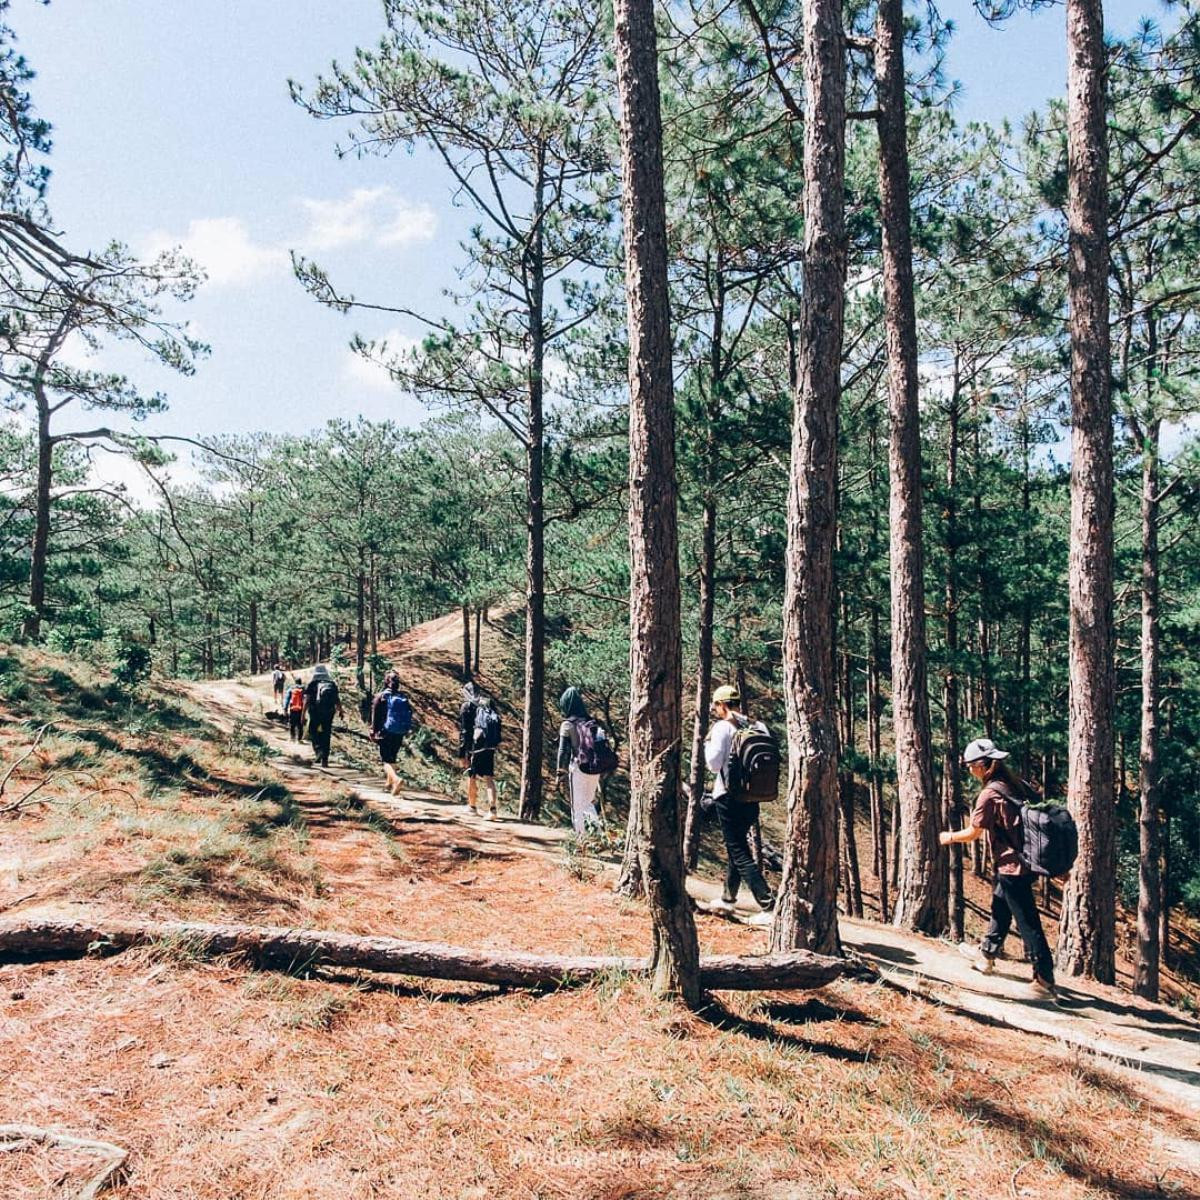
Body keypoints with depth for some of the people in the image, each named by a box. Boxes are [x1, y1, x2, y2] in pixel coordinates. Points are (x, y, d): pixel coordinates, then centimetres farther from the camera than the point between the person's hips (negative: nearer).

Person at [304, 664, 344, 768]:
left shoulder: (312, 684, 2)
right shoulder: (332, 684, 9)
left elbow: (307, 700, -4)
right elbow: (337, 700, 6)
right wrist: (341, 711, 14)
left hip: (315, 712, -2)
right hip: (329, 712, 2)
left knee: (313, 732, 13)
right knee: (326, 735, 10)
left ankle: (318, 751, -10)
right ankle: (325, 759, 8)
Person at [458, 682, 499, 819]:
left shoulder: (467, 707, -2)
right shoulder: (489, 704, 11)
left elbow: (463, 732, -5)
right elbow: (497, 725, 12)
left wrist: (462, 754, -3)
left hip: (475, 747, -4)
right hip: (491, 746, 4)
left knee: (472, 777, 15)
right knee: (489, 778, 3)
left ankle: (472, 806, 29)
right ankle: (492, 808, -12)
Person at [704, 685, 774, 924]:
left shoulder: (723, 727, -12)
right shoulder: (759, 727, 5)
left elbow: (714, 764, -13)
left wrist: (708, 742, 2)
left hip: (729, 797, -7)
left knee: (740, 853, -4)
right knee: (738, 846, 22)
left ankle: (769, 906, -13)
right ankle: (728, 898, 37)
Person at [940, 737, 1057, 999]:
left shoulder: (990, 794, -19)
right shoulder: (1017, 784, 4)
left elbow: (973, 833, -11)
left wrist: (949, 837, 9)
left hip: (1011, 867, -9)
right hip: (1026, 860, 9)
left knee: (1027, 923, -1)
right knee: (1000, 908, 24)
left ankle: (1045, 980, 6)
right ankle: (987, 955, 39)